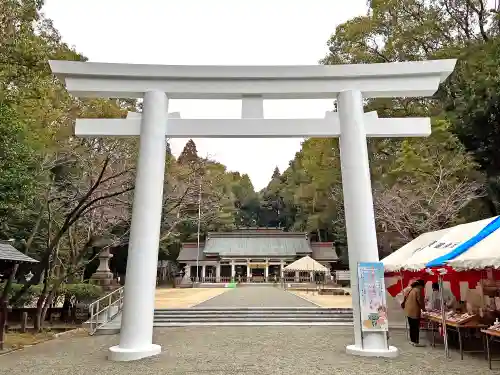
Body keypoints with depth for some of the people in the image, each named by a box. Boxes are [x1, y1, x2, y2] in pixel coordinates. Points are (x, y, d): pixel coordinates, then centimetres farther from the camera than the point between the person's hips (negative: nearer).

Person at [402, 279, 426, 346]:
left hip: (408, 311, 8)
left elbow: (405, 298, 16)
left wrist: (403, 305, 24)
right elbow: (420, 301, -12)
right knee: (416, 327, -1)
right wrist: (423, 309, 3)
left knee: (412, 326, 16)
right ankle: (416, 342, 3)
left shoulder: (411, 289, 13)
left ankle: (412, 340, 23)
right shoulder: (418, 290, -13)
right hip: (414, 311, -8)